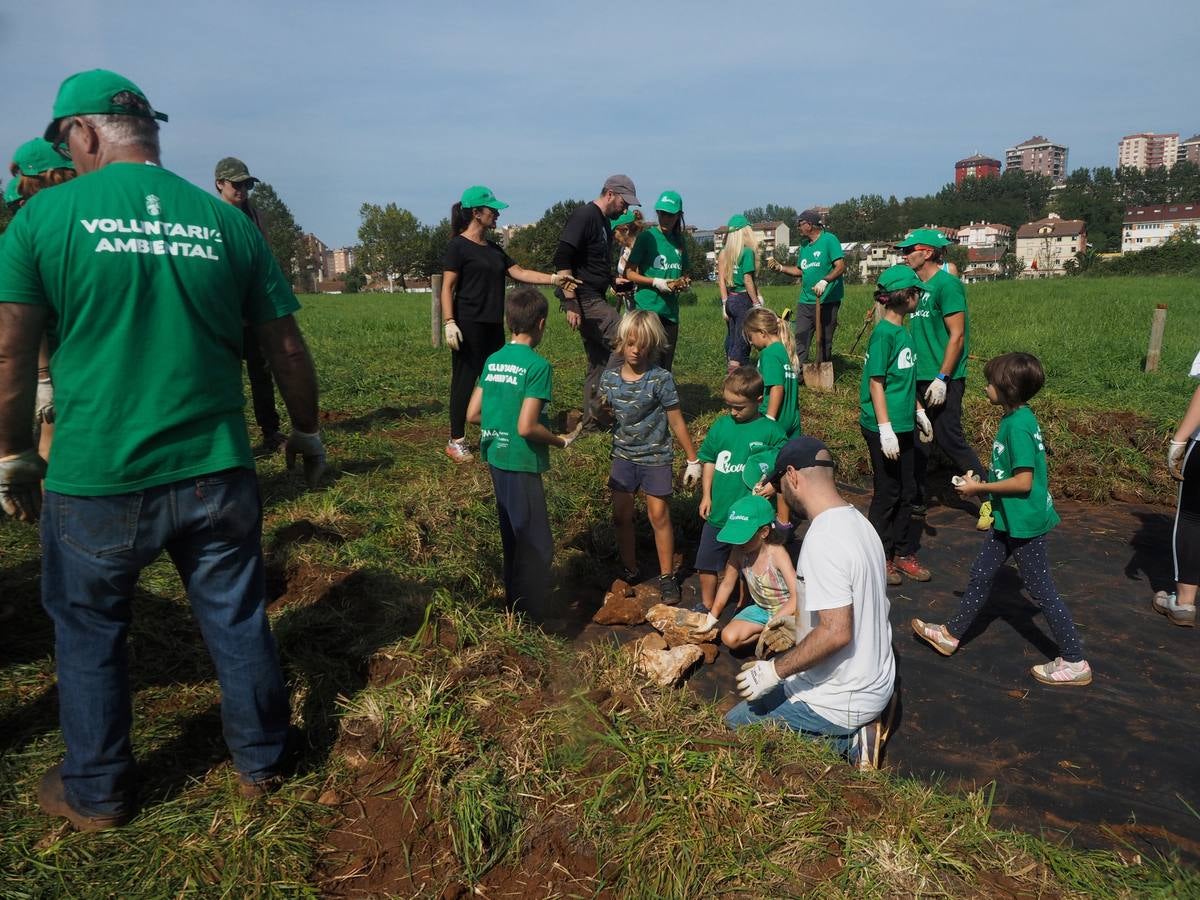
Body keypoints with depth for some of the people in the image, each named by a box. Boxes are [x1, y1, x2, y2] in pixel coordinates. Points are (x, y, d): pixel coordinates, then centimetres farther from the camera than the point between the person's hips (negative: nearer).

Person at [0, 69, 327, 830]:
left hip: (96, 481, -1)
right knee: (238, 622, 16)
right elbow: (288, 348, 4)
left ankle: (98, 794, 35)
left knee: (89, 636, 19)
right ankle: (262, 763, 34)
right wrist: (307, 432, 18)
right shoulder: (226, 221, 2)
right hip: (217, 473, 2)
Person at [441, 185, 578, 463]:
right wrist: (449, 322, -20)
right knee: (465, 380, -4)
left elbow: (519, 272, 11)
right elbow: (447, 287, -11)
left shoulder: (493, 248, 17)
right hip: (468, 326, -8)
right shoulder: (458, 246, -7)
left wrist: (553, 278, 2)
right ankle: (456, 441, 3)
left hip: (493, 325, 8)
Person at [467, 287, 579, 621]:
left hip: (496, 458, 8)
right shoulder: (537, 365, -16)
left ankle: (514, 604, 33)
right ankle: (533, 616, 11)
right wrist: (560, 441, -6)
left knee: (513, 539, 20)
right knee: (537, 546, 3)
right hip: (522, 463, -8)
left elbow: (472, 415, 7)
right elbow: (527, 427, -22)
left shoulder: (492, 361, 5)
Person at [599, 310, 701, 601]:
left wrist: (693, 460, -5)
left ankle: (666, 576, 17)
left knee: (659, 516, 2)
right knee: (621, 515, 9)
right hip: (623, 455, 4)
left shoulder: (660, 379, -14)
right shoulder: (609, 377, -2)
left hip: (655, 457, -4)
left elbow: (676, 422, -9)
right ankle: (630, 571, 27)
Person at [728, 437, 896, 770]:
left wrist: (774, 670, -21)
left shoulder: (823, 540, -27)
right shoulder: (858, 521, 1)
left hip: (843, 701, -9)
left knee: (736, 722, 7)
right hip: (877, 679, 9)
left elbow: (836, 632, -32)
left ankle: (847, 742, -1)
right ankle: (862, 724, 10)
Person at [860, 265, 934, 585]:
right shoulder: (884, 334, -16)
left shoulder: (903, 331, 10)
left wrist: (919, 412, 22)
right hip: (884, 427, -9)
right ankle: (880, 558, 17)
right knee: (887, 493, 3)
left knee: (907, 492, 15)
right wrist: (885, 430, -21)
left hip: (904, 426, 9)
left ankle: (904, 553, 27)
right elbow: (876, 383, -18)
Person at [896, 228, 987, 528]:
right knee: (918, 440, 13)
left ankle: (991, 500, 8)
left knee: (951, 441, -5)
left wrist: (942, 378, -21)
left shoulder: (947, 284, -12)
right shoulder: (920, 287, 12)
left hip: (943, 380, -8)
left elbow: (957, 335, -17)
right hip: (920, 378, 8)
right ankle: (915, 500, 24)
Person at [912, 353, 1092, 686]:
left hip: (1025, 523, -10)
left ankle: (1075, 663, 15)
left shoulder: (1018, 426, -24)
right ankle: (951, 634, 31)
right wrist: (982, 484, 8)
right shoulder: (1016, 418, 5)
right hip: (1010, 520, 10)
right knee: (981, 574, 18)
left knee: (1041, 590, 2)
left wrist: (979, 487, -17)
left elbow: (1023, 481, -26)